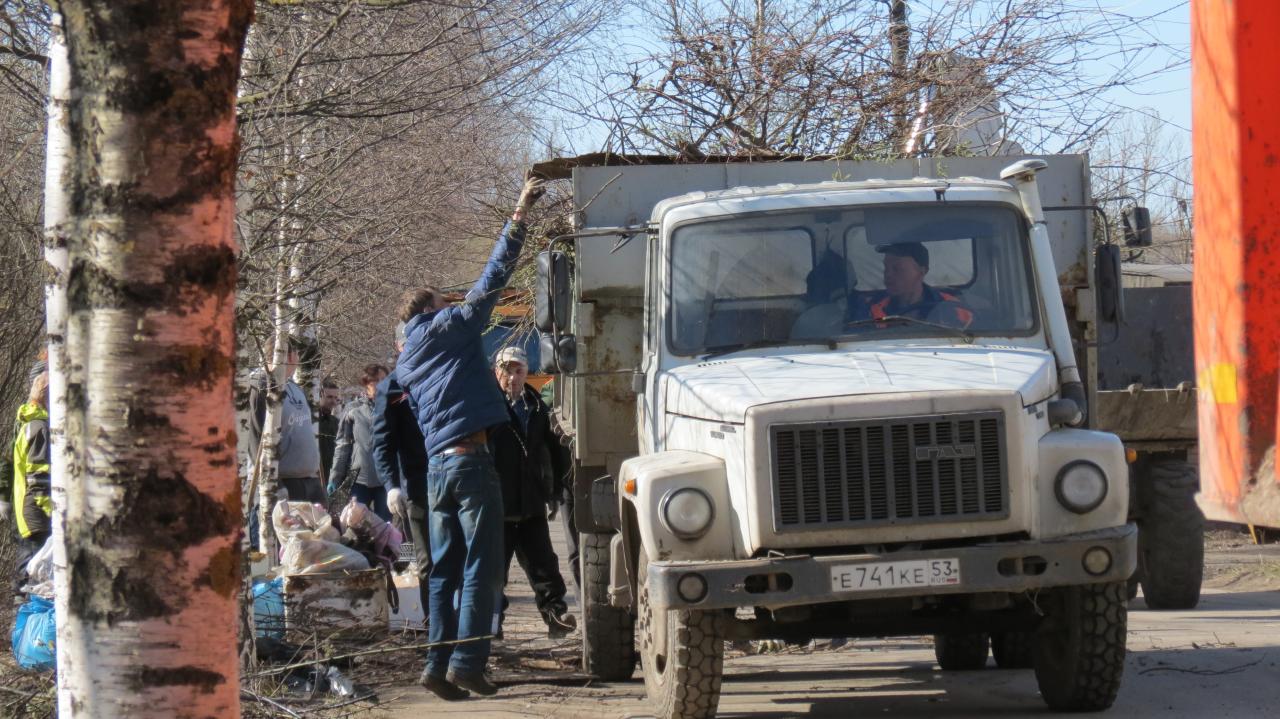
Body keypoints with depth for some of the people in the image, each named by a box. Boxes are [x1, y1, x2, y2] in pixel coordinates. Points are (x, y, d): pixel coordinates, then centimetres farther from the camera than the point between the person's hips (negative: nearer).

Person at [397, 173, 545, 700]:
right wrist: (520, 213, 1)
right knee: (480, 569, -7)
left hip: (435, 466, 7)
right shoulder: (452, 326, 2)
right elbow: (494, 276, -1)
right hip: (470, 460, -7)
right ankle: (466, 662, -13)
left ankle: (439, 664, 2)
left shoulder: (407, 364, 21)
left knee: (444, 570, 8)